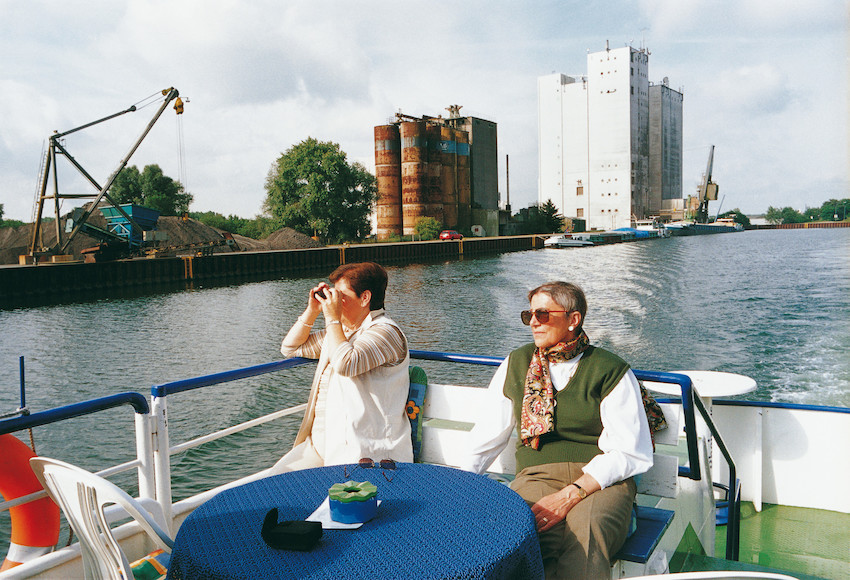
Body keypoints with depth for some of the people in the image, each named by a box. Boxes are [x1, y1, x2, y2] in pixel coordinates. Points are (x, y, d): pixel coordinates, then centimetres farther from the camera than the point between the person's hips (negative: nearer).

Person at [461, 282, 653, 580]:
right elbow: (487, 436, 19)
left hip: (600, 482, -1)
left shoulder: (611, 371, 1)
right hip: (536, 476, 2)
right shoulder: (517, 364, 14)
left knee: (586, 533, -36)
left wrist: (571, 495, -16)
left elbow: (630, 453, -4)